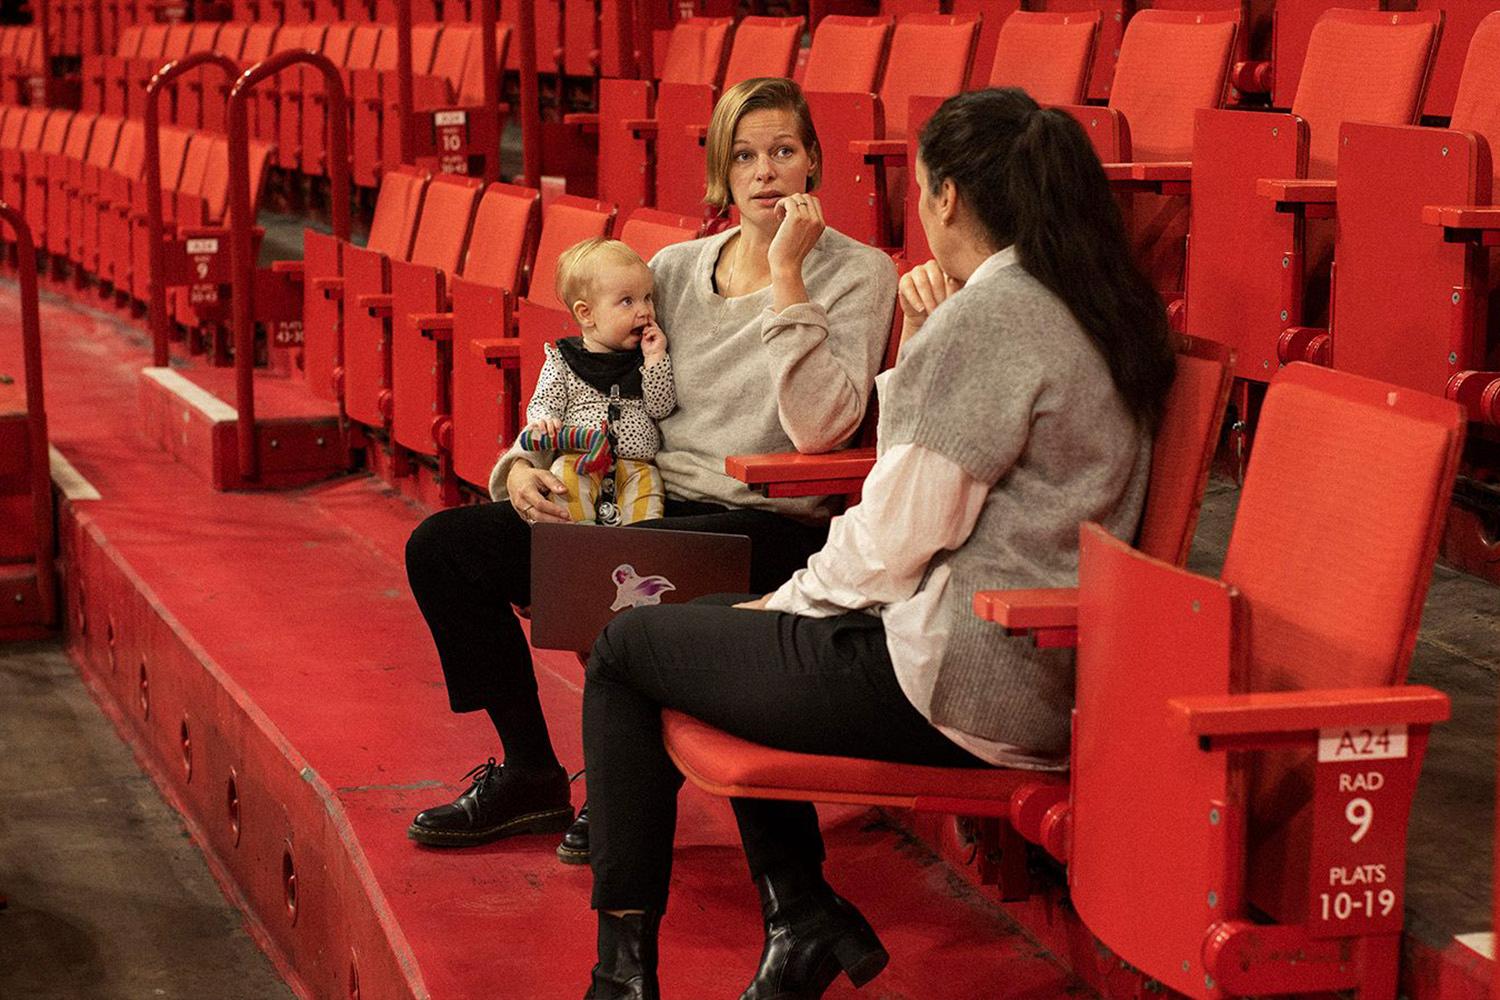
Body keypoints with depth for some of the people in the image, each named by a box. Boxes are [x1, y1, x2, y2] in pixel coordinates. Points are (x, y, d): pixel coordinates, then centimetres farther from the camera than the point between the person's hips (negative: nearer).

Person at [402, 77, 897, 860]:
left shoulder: (856, 274, -2)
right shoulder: (675, 269, 14)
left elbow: (818, 428, -17)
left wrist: (786, 279, -17)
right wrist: (524, 464, -2)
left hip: (764, 523, -6)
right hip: (646, 504, 6)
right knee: (441, 546, -6)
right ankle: (530, 773, 7)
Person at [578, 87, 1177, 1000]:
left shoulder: (987, 314, -18)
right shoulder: (1088, 307, 11)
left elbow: (896, 538, -18)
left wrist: (788, 602, -2)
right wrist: (920, 345, 5)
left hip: (953, 683, -10)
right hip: (1037, 673, 10)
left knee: (626, 651, 5)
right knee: (724, 626, 28)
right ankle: (805, 917, 22)